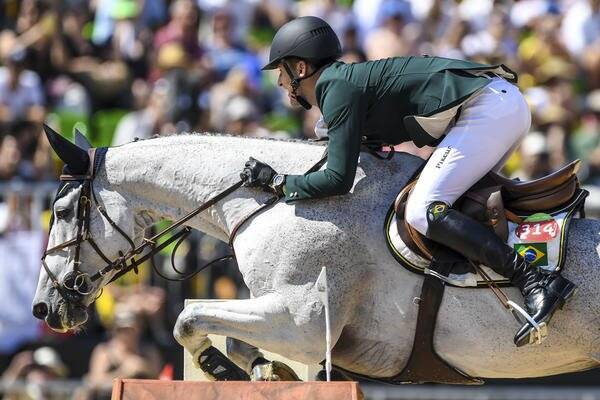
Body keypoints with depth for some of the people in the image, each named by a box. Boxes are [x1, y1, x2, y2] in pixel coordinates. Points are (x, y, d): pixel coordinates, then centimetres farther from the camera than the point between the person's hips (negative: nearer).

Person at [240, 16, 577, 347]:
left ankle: (536, 283, -27)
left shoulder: (337, 88, -6)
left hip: (487, 108, -10)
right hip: (508, 102, 10)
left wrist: (276, 182, -1)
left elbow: (339, 180, -12)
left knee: (423, 212, -16)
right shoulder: (352, 79, 24)